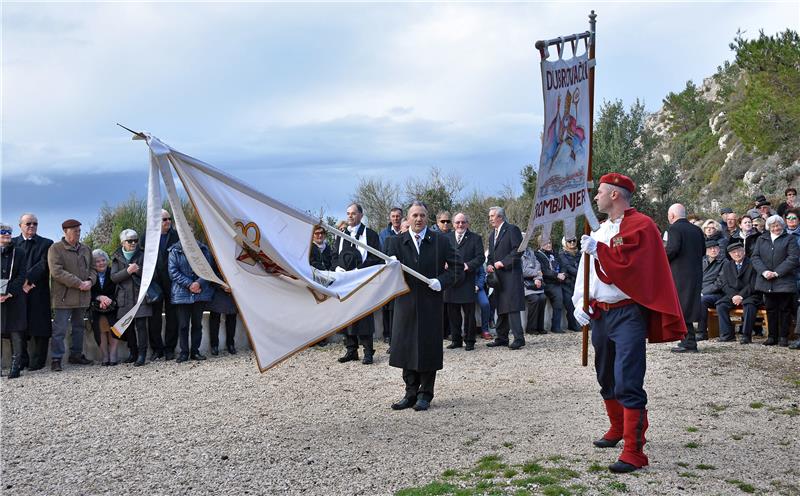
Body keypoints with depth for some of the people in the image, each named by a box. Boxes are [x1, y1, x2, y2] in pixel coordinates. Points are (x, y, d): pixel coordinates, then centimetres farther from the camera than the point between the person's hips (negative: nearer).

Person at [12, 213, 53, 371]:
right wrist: (21, 283, -11)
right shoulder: (12, 243, 13)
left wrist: (27, 278, -15)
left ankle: (37, 361, 3)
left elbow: (44, 265, -5)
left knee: (39, 328, -2)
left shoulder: (46, 244, 8)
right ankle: (21, 361, 11)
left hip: (39, 293, -2)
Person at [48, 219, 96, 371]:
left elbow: (93, 268, 17)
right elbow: (56, 271, -14)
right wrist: (79, 283, -17)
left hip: (83, 296, 6)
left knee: (79, 327, 14)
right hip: (64, 296, -6)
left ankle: (76, 355, 24)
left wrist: (90, 281, -6)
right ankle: (56, 359, -1)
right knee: (60, 329, -6)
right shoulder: (55, 248, -5)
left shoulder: (85, 249, 14)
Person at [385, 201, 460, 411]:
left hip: (431, 303, -2)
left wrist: (441, 281, -12)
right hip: (405, 302, 2)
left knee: (428, 349, 3)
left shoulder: (440, 241, 2)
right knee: (406, 348, 6)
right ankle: (411, 393, 17)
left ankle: (425, 394, 14)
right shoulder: (396, 242, 6)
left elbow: (456, 266, 3)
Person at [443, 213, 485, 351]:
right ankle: (456, 340, 17)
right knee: (452, 313, 7)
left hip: (467, 281, -3)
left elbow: (480, 257, -1)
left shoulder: (475, 238, 6)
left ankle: (469, 341, 8)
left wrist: (468, 265, -16)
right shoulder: (446, 237, 14)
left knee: (469, 312, 0)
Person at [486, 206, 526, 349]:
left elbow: (518, 250, -14)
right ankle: (501, 338, 16)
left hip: (511, 274, -9)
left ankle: (518, 338, -11)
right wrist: (489, 265, 4)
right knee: (501, 308, 11)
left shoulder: (512, 229, -5)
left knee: (512, 307, -13)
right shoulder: (492, 234, 21)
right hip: (498, 276, 9)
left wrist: (503, 262, -17)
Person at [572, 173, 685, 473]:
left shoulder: (640, 226, -9)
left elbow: (630, 265, -21)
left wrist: (599, 250, -17)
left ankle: (634, 451, -11)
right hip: (600, 313, 8)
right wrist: (581, 303, 1)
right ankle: (618, 429, 37)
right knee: (606, 378, 19)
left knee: (627, 383, -13)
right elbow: (586, 270, 13)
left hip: (627, 314, -8)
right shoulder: (601, 230, 15)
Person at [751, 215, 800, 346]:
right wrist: (764, 271, -11)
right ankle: (772, 336, 13)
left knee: (784, 309, 1)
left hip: (784, 280, -3)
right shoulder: (761, 239, 14)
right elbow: (755, 257, 6)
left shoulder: (789, 239, 3)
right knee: (770, 309, 7)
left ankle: (783, 337, 7)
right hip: (766, 281, 3)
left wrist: (777, 273, -14)